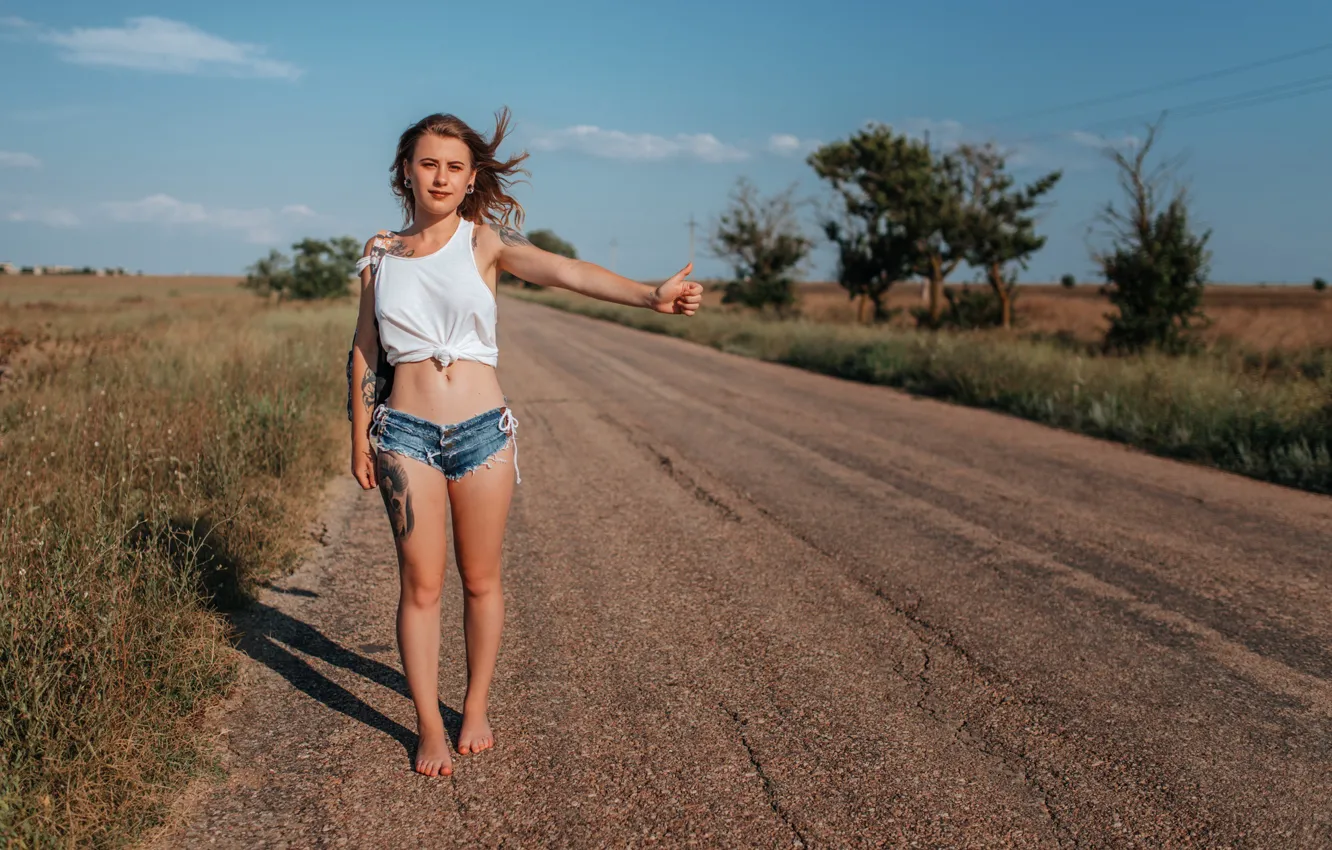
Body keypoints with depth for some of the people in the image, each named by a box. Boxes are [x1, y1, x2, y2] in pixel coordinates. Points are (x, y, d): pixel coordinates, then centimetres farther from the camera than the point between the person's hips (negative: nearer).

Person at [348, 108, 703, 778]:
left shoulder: (484, 242, 1)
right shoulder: (379, 254, 7)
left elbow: (562, 271, -16)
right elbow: (363, 351, 12)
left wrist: (649, 295, -32)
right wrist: (359, 436, 9)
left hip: (483, 431, -1)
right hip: (406, 433, 1)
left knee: (480, 580, 9)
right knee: (421, 583, 2)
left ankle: (476, 709, 29)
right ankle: (428, 729, 16)